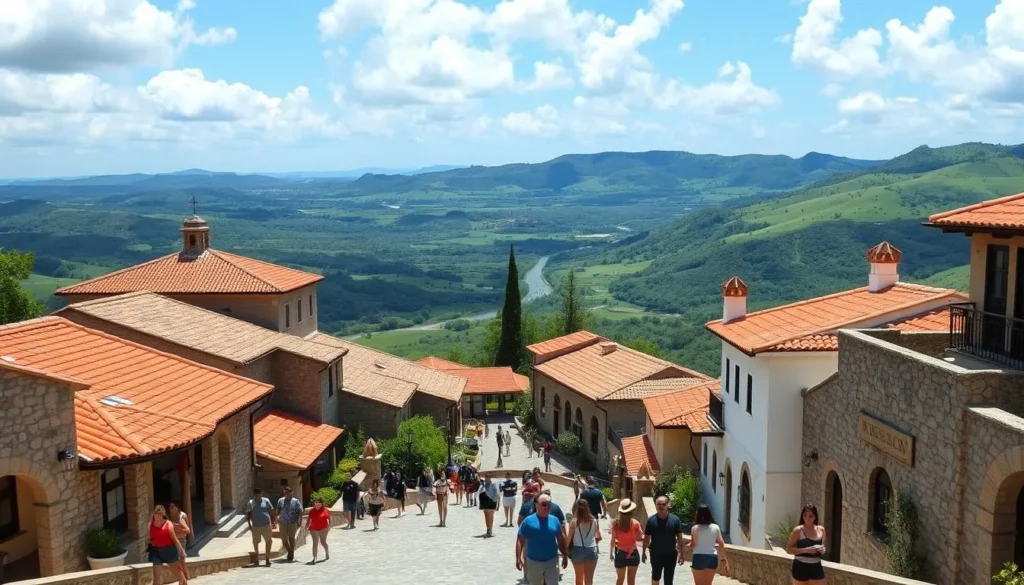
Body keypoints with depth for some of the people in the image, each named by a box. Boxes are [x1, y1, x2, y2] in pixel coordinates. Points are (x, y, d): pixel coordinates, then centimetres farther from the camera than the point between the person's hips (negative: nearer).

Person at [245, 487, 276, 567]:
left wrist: (273, 522, -1)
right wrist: (249, 525, -5)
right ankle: (257, 560, 20)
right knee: (255, 543, 7)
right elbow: (248, 514, 3)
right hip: (256, 526, 0)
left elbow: (272, 512, 5)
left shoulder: (266, 501, 2)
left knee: (269, 541, 1)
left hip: (266, 525, 0)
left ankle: (268, 559, 13)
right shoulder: (251, 503, 1)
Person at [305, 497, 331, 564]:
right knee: (315, 543, -3)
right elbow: (309, 519, 11)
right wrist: (307, 527, 4)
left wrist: (329, 526, -16)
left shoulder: (325, 510, -5)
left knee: (323, 542, 12)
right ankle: (314, 558, -7)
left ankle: (327, 553, 40)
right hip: (314, 529, 2)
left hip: (323, 529, -2)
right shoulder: (312, 510, 5)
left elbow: (329, 519, -6)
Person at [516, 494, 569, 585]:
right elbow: (520, 540, -7)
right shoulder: (528, 521, -7)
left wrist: (565, 556, 11)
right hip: (533, 562, -1)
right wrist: (518, 558, -13)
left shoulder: (555, 520, 1)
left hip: (552, 561, 1)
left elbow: (561, 539, 11)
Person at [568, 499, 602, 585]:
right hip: (591, 550, 1)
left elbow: (569, 538, -10)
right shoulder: (594, 521, -2)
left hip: (578, 550, -1)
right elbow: (599, 537, 6)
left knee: (579, 578, 20)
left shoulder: (574, 521, -10)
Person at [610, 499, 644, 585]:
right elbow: (639, 537, -6)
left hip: (620, 553, 2)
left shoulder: (616, 523, -8)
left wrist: (612, 552, 9)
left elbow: (613, 539, -1)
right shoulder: (635, 523, -14)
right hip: (633, 553, -2)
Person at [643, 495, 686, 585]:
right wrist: (644, 553, 2)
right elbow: (646, 538, 1)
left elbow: (679, 538, -4)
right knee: (655, 577, 17)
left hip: (670, 555, 0)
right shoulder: (651, 520, -7)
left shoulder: (675, 519, -7)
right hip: (656, 554, 0)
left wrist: (681, 554, -7)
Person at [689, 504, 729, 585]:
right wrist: (724, 559, 7)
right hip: (712, 558, 3)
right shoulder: (715, 527, 2)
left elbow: (692, 545, -9)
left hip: (699, 558, -3)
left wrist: (689, 545, 13)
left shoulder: (695, 528, -8)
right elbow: (721, 544, 1)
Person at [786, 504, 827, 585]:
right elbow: (788, 549, -10)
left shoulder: (821, 530, 5)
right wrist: (806, 550, -21)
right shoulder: (798, 530, -9)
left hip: (816, 567, 4)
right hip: (801, 567, -4)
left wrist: (823, 550, -3)